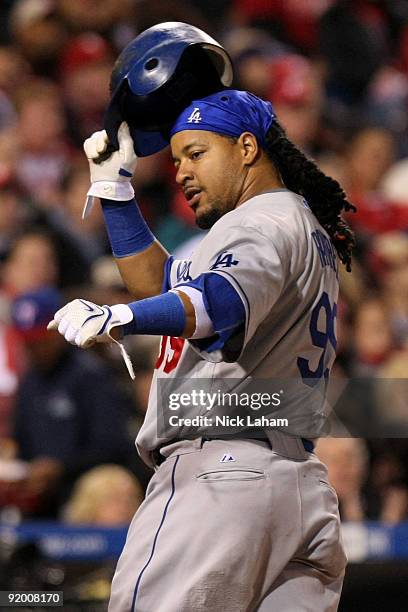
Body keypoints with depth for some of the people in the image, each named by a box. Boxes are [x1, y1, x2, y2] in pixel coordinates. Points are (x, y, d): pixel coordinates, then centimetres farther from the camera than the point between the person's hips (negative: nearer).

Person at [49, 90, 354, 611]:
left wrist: (116, 317, -46)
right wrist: (116, 185, 29)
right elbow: (158, 281, 35)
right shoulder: (310, 232, 26)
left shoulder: (262, 221, -5)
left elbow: (224, 300, -30)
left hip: (219, 469, -10)